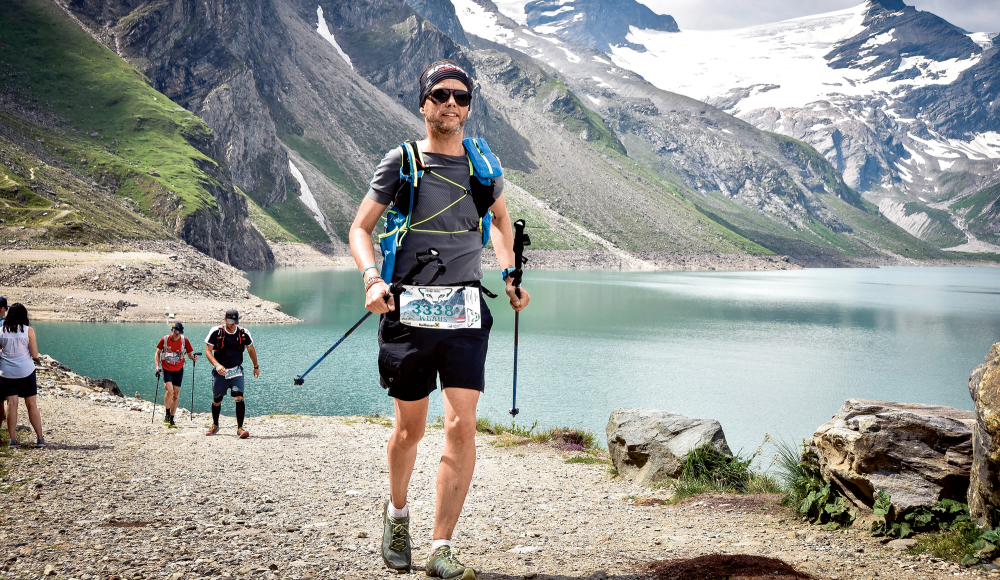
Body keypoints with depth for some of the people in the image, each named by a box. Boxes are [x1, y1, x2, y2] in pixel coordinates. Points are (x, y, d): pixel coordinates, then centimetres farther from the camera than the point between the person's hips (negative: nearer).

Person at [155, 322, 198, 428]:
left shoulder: (184, 341, -7)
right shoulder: (164, 340, -9)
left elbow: (190, 354, 1)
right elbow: (157, 353, 4)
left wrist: (193, 358, -22)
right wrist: (157, 366, -7)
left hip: (178, 370, 2)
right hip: (166, 369, -2)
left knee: (176, 395, 4)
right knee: (169, 391, -20)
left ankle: (171, 419, 15)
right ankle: (167, 415, -4)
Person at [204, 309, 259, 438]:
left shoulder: (243, 333, -5)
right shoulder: (216, 332, -10)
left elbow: (251, 350, 11)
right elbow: (208, 350, -11)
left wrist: (256, 366, 22)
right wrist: (217, 365, -27)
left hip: (236, 371, 0)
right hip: (220, 371, 0)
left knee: (239, 398, -18)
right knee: (217, 400, 11)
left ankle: (240, 428, -14)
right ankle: (215, 426, 36)